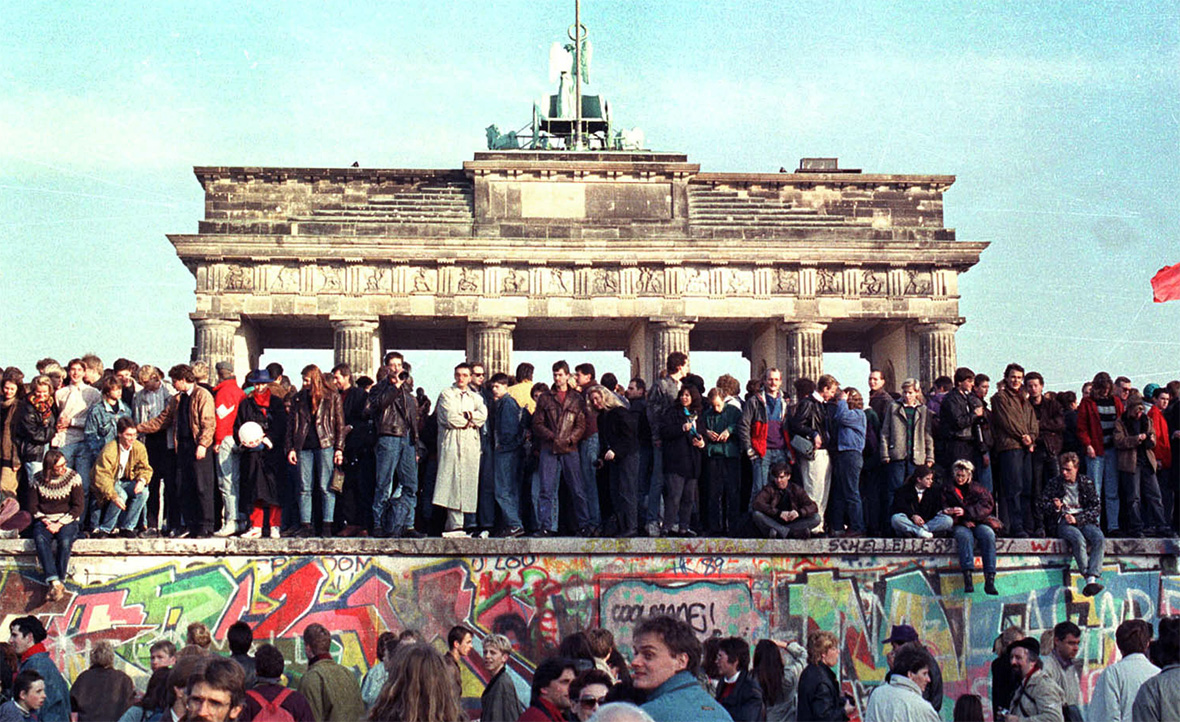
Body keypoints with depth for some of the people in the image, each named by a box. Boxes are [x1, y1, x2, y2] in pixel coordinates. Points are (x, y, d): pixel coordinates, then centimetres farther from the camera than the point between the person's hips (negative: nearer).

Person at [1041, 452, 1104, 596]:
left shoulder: (1086, 483, 12)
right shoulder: (1053, 483, 11)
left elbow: (1097, 508, 6)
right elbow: (1043, 507, 11)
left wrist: (1077, 519, -9)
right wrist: (1055, 507, -13)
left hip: (1084, 520, 2)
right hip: (1062, 522, -2)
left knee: (1099, 538, -31)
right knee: (1078, 539, -35)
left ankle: (1092, 579, -40)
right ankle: (1088, 578, -37)